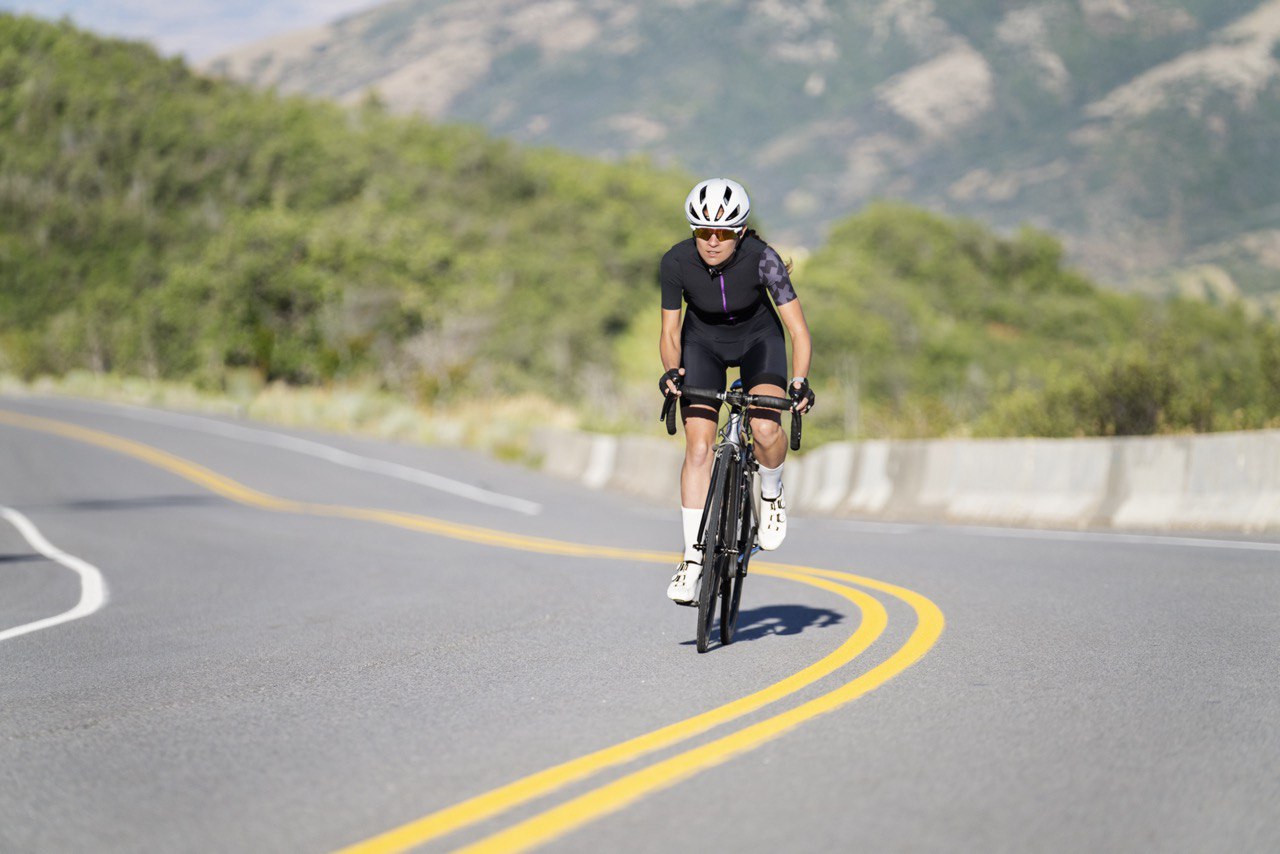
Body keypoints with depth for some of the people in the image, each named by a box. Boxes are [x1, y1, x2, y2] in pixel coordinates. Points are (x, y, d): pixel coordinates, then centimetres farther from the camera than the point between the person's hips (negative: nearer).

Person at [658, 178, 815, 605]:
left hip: (758, 338, -1)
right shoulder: (676, 261, -24)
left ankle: (771, 492, 6)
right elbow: (669, 333, -14)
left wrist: (799, 382, -41)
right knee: (698, 446, -14)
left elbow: (798, 330, -27)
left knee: (765, 429, -27)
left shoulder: (762, 259, -29)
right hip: (703, 342, 1)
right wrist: (672, 370, -33)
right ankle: (693, 558, -8)